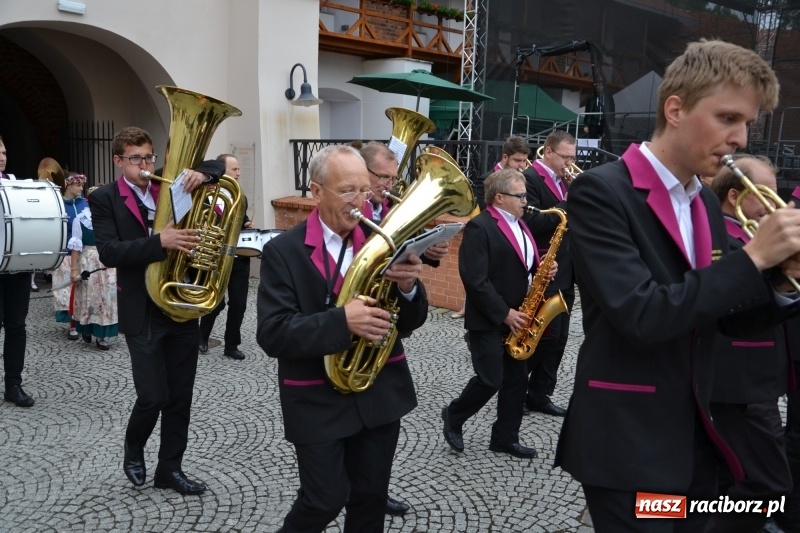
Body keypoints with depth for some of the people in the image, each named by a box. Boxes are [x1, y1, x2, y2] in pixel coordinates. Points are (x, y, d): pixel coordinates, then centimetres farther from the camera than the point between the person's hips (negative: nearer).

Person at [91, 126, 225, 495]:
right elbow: (109, 253, -17)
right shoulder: (104, 199, -4)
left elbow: (218, 168, 12)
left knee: (180, 396, 10)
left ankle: (169, 468, 26)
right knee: (154, 396, -3)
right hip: (143, 313, -4)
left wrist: (202, 174, -11)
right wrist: (161, 242, -30)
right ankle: (133, 451, 28)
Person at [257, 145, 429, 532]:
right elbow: (272, 334, -18)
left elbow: (408, 323, 1)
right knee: (325, 500, 5)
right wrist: (342, 321, -32)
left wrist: (409, 287, -21)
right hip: (317, 401, -3)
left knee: (371, 498, 15)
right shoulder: (283, 251, -10)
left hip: (380, 392, 4)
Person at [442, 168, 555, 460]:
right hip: (489, 320, -8)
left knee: (516, 379, 10)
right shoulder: (479, 227, -15)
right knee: (491, 380, -5)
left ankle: (505, 438, 22)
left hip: (518, 317, 9)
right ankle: (453, 416, 19)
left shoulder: (519, 225, 13)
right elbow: (475, 280, -21)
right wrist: (504, 313, -19)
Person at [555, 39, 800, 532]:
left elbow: (728, 319, 11)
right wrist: (752, 257, -21)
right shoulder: (601, 191, -15)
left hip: (695, 439, 8)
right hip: (626, 443, -7)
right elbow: (639, 316, -25)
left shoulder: (707, 202, 9)